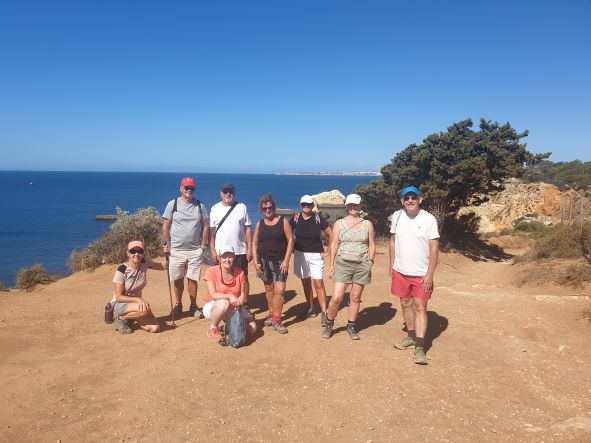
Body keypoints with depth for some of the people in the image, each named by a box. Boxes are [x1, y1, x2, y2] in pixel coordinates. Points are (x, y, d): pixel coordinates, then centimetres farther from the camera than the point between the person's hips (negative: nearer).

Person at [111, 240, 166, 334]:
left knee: (155, 328, -13)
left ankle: (131, 318, 11)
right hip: (120, 304, -5)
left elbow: (163, 266, 5)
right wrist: (137, 299, -31)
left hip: (136, 302, 5)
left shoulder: (145, 263, -6)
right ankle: (121, 318, -7)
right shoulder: (122, 270, -20)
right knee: (145, 309, -36)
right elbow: (119, 297, -18)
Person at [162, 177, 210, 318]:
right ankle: (178, 305, 24)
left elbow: (205, 227, 6)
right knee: (178, 280, 8)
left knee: (192, 279, 5)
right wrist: (167, 244, -4)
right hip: (176, 250, 0)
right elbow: (165, 227, 1)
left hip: (195, 250, 1)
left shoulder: (200, 206, 4)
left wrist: (203, 245, 1)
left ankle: (193, 307, 18)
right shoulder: (172, 204, 0)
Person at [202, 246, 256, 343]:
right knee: (223, 303, -40)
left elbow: (243, 296, -2)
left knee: (252, 328, -13)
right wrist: (230, 296, -36)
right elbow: (213, 295, -21)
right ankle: (213, 330, -13)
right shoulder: (211, 271, -14)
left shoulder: (240, 272, -5)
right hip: (212, 308, -4)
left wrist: (237, 302, -24)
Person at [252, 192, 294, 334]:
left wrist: (286, 260, -12)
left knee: (279, 290, -10)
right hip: (264, 261, 3)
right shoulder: (259, 224, 8)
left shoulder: (283, 221, -2)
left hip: (279, 261, -3)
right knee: (269, 289, 12)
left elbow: (290, 240, -6)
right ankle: (271, 314, 26)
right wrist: (255, 261, -1)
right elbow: (254, 243, 9)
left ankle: (276, 320, -1)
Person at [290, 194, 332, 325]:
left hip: (316, 255, -3)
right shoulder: (296, 218, -1)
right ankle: (310, 308, 25)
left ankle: (324, 313, -7)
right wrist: (291, 249, 4)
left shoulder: (318, 218, -7)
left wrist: (328, 251, -3)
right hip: (300, 254, 3)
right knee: (306, 283, 12)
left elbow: (331, 234, -2)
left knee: (318, 283, -8)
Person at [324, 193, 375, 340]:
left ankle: (351, 326, 23)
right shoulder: (339, 223, 4)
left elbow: (372, 245, 8)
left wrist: (370, 262, -1)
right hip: (343, 263, -1)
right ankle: (329, 324, 16)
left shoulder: (368, 224, 6)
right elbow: (334, 245, 4)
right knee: (336, 298, -6)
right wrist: (331, 266, 1)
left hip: (362, 265, 1)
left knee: (355, 297, 7)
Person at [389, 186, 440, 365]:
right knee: (406, 304, 15)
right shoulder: (397, 216, 0)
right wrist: (391, 265, 8)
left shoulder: (429, 219, -11)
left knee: (420, 307, -2)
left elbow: (434, 248, -11)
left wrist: (430, 274, -15)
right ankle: (411, 336, 31)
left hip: (421, 273, -4)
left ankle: (419, 347, 1)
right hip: (400, 271, 4)